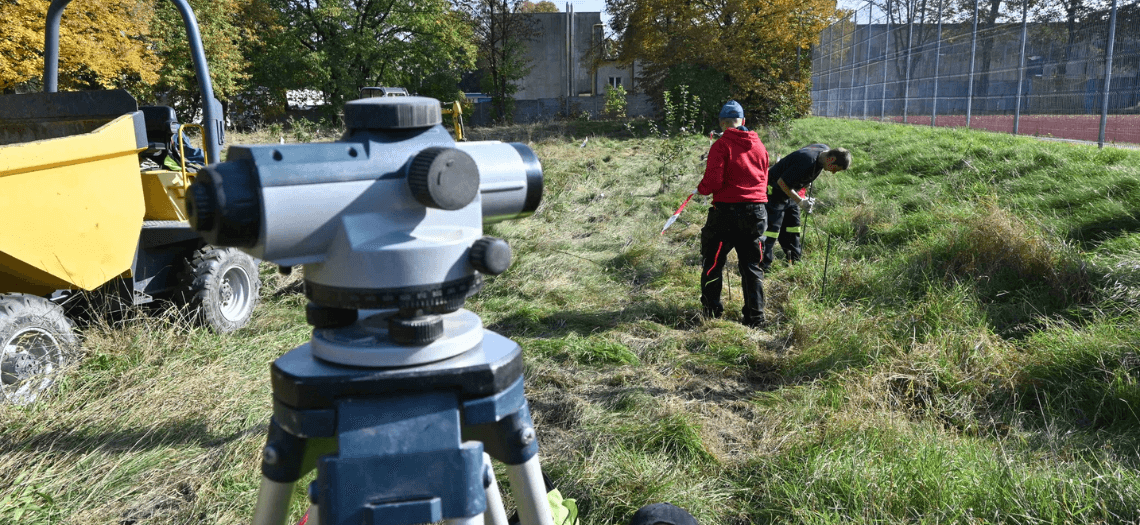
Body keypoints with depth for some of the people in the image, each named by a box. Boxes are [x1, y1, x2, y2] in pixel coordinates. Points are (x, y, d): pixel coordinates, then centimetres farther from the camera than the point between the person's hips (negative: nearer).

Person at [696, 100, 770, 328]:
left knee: (712, 262, 10)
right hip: (756, 212, 5)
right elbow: (764, 181, 15)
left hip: (727, 210, -5)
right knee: (751, 265, 12)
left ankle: (712, 312, 13)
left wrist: (701, 189, 4)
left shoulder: (721, 145, -9)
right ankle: (755, 316, 14)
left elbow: (713, 182, -15)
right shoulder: (759, 145, 9)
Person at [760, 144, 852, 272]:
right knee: (772, 230, -10)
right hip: (775, 192, -9)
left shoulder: (825, 150, -5)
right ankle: (763, 266, -6)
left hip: (789, 192, 9)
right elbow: (782, 182, -28)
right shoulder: (808, 160, -34)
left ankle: (795, 261, 22)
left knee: (792, 228, 13)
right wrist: (800, 201, -26)